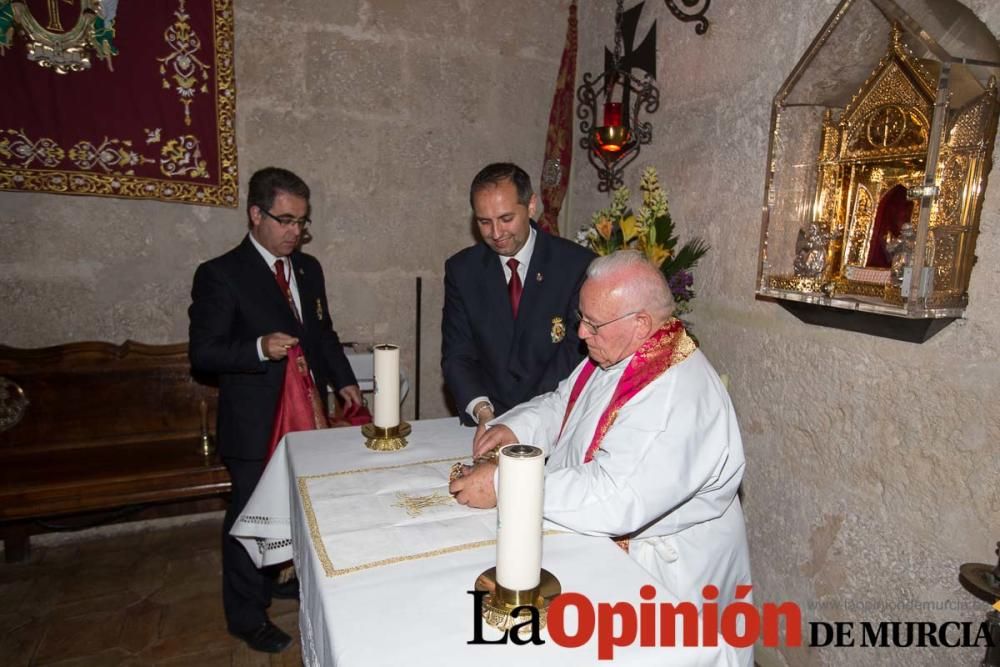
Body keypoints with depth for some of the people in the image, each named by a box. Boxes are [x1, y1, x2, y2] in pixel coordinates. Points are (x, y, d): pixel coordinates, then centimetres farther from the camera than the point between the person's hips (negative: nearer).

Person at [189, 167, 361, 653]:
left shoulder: (308, 268, 7)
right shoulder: (219, 275, -12)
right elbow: (203, 352, -14)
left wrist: (343, 380, 4)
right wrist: (260, 348, -29)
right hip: (254, 425, -6)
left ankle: (281, 580, 46)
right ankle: (247, 616, 32)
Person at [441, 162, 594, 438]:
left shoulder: (577, 265, -5)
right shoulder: (461, 269, 4)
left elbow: (576, 352, -9)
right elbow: (457, 355, 2)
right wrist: (482, 410, -16)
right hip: (485, 422, 2)